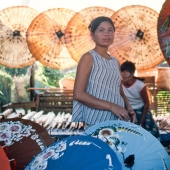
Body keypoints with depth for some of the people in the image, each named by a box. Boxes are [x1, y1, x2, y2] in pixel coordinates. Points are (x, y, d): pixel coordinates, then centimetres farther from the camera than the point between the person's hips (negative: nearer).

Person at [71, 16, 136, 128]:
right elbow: (78, 94, -14)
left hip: (118, 122, 6)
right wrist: (111, 106, -19)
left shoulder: (115, 62, 13)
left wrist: (128, 107, -1)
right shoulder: (88, 58, -6)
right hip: (96, 123, -6)